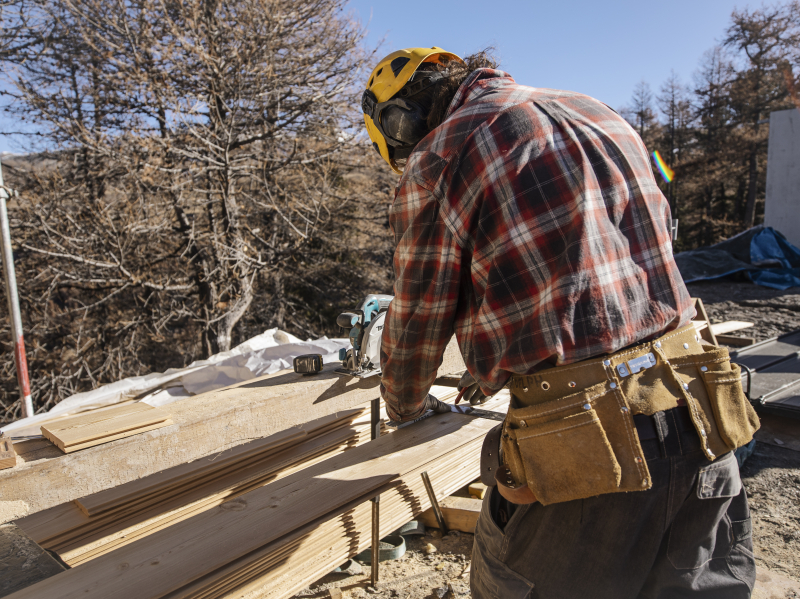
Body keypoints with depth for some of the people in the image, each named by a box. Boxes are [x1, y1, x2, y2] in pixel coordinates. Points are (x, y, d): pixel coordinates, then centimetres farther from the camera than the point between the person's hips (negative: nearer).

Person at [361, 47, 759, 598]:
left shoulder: (438, 157, -7)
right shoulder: (599, 114, 15)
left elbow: (417, 322, 0)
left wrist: (407, 406, 24)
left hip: (585, 452, -7)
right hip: (700, 428, 8)